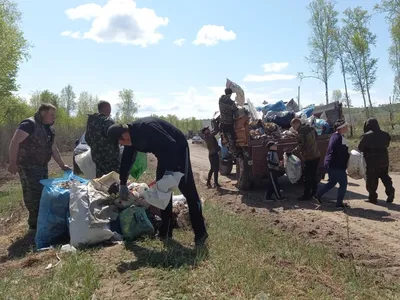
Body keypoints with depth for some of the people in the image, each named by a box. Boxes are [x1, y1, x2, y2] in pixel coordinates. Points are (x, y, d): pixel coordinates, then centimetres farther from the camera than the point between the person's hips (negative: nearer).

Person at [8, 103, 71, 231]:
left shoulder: (49, 129, 12)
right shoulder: (29, 124, -15)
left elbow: (53, 148, 19)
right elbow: (14, 142, -20)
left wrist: (62, 165, 17)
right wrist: (13, 162, -24)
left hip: (42, 166, 9)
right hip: (28, 167, -9)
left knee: (44, 194, 13)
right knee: (34, 195, -6)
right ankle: (35, 224, 6)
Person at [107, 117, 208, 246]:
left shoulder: (147, 127, -32)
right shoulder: (132, 136, -3)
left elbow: (172, 145, -33)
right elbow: (126, 160, 9)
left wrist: (169, 170, -31)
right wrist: (122, 184, 12)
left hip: (178, 150, -9)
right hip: (165, 154, 9)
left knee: (188, 190, -10)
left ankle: (200, 233, -6)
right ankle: (166, 231, 14)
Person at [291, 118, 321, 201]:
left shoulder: (300, 134, -21)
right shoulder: (311, 129, 5)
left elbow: (301, 147, -21)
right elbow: (316, 138, 16)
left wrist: (292, 151, -11)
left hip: (309, 158, -8)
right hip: (316, 156, 8)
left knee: (307, 178, 2)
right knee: (313, 176, 18)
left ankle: (306, 195, 9)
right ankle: (314, 193, 27)